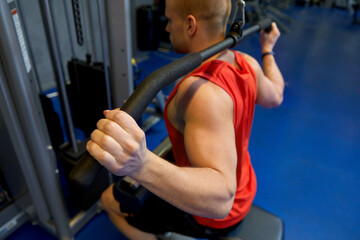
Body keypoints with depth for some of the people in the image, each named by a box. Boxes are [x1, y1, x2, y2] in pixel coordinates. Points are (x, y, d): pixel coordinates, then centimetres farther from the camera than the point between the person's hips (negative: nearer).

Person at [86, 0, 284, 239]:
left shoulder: (202, 91, -37)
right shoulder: (248, 64, -11)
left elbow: (219, 200, -43)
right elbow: (275, 96, 11)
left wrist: (143, 165, -58)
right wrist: (268, 49, 24)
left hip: (214, 215, -7)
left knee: (110, 199, 7)